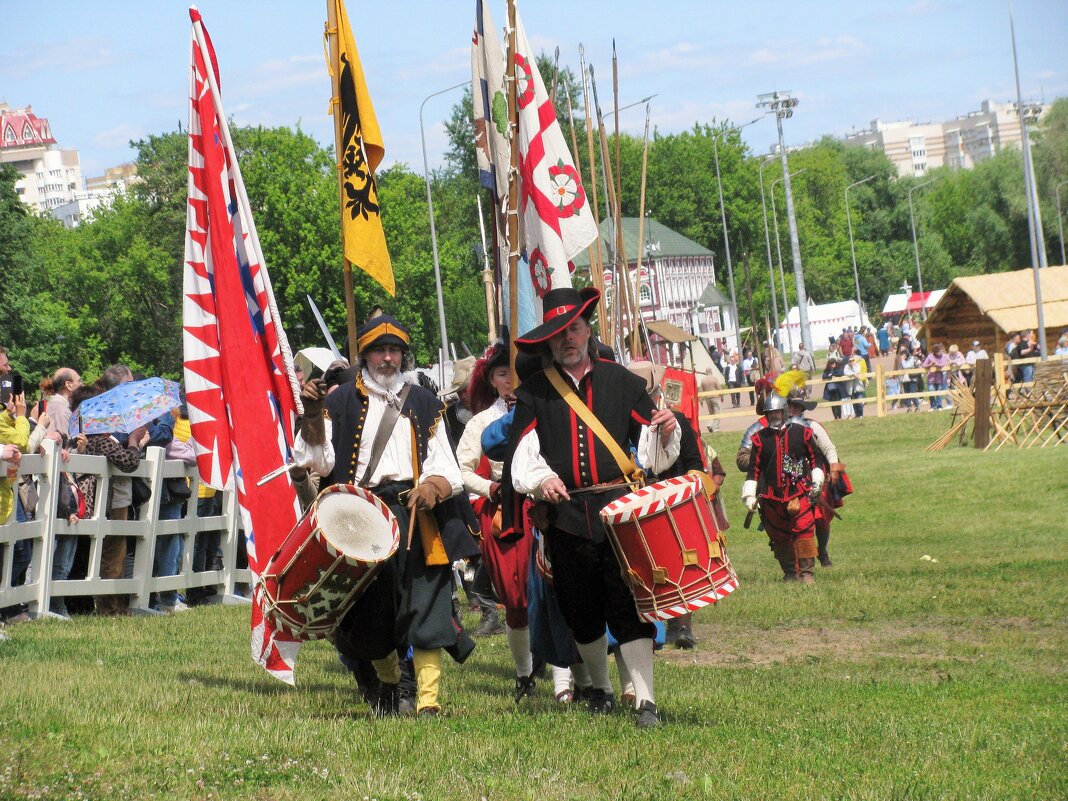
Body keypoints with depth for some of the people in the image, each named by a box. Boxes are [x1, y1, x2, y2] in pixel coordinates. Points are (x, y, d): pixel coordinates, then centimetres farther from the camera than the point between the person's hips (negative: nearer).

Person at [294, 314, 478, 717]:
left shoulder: (424, 404, 14)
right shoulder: (342, 403, 10)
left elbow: (444, 465, 10)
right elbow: (320, 462, 2)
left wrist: (433, 485, -12)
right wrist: (313, 417, -12)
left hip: (415, 517, 0)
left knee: (425, 608, -12)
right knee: (371, 612, 6)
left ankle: (429, 699, -15)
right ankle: (388, 681, 33)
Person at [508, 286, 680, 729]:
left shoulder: (622, 382, 10)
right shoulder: (534, 392, 8)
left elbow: (651, 455, 8)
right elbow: (523, 456, -3)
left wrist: (665, 434, -14)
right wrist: (541, 479, -23)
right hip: (566, 516, 1)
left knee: (629, 604, -10)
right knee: (581, 609, 9)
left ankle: (645, 700, -11)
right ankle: (600, 688, 31)